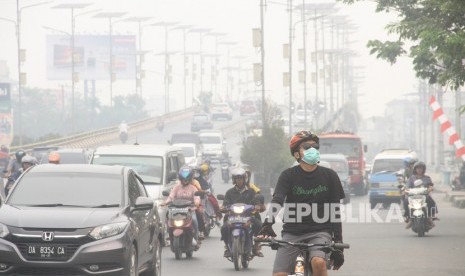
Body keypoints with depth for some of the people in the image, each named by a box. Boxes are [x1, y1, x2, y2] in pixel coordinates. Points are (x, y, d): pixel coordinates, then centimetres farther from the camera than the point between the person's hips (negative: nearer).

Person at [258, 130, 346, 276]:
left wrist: (338, 244, -2)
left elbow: (335, 212, 4)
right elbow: (277, 202, -15)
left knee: (318, 262, -32)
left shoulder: (329, 176, 3)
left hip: (319, 232, -1)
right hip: (292, 233, 1)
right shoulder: (288, 175, 0)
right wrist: (267, 225, -35)